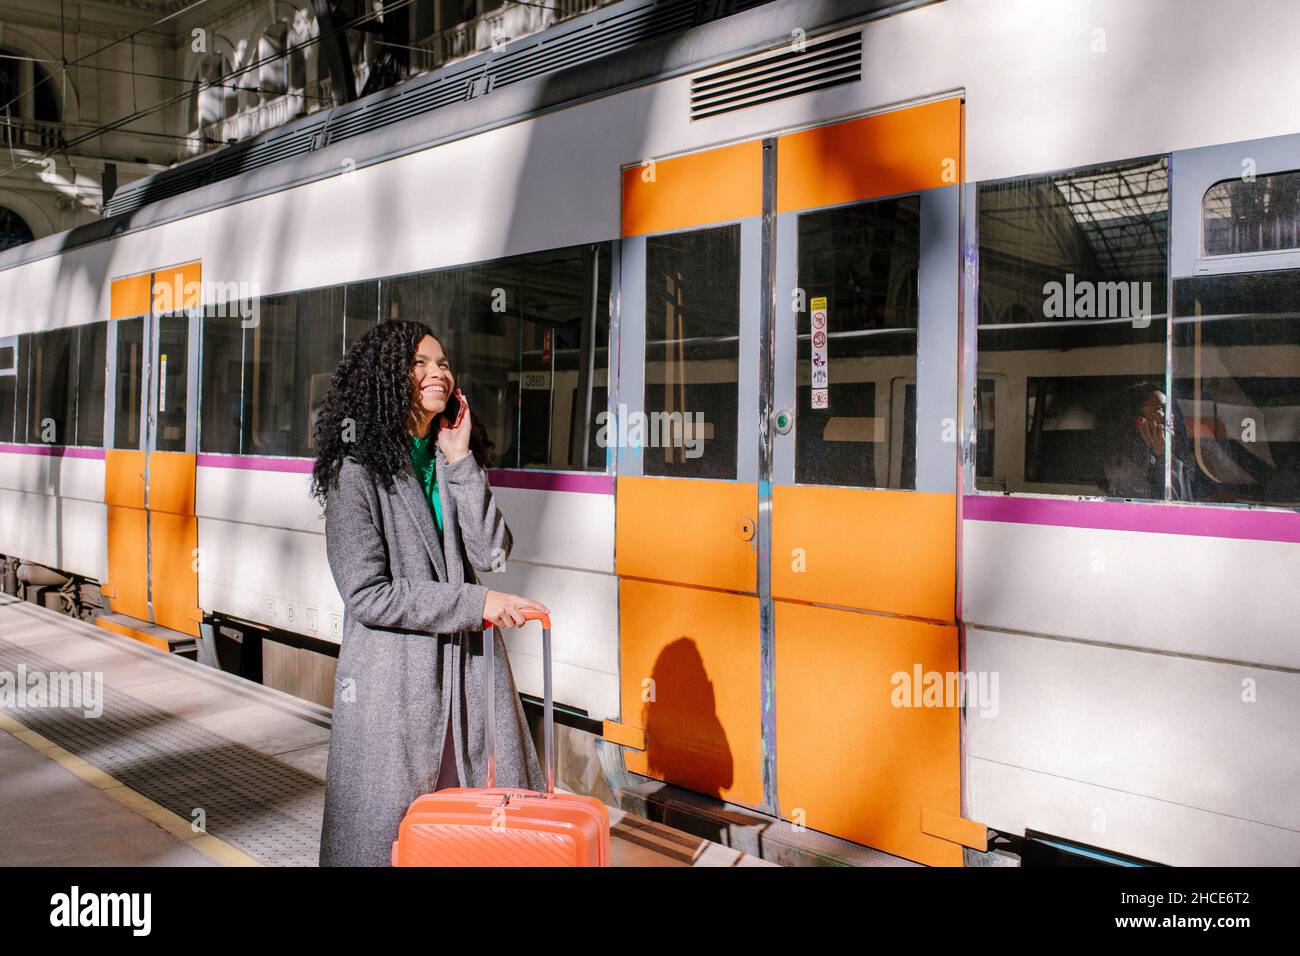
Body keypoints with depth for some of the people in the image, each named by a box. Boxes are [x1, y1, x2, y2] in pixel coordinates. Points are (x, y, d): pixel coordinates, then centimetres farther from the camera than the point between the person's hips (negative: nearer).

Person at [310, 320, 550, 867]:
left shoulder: (455, 460, 10)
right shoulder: (356, 468, -8)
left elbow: (489, 554, -3)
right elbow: (366, 594, -14)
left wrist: (461, 462, -7)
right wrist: (476, 605, -15)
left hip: (467, 668, 6)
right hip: (393, 674, -5)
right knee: (388, 835, 7)